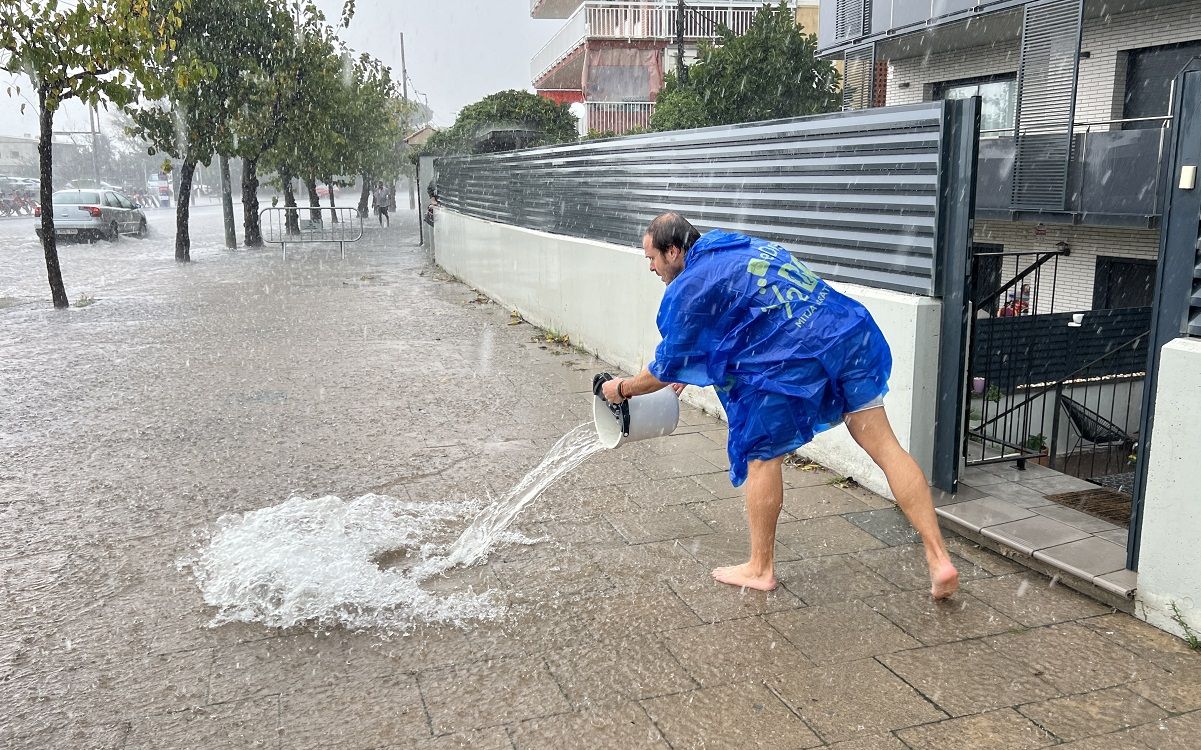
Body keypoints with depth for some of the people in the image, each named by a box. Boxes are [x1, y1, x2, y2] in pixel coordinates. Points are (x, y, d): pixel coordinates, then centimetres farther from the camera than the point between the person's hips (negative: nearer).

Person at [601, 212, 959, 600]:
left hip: (798, 359, -8)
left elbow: (668, 367, 5)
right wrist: (688, 369, 41)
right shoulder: (741, 247, 24)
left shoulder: (690, 287, -2)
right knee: (884, 444, 9)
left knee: (762, 455, 11)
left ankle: (760, 569, 24)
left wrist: (623, 387, 23)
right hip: (851, 332, 8)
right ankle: (939, 558, 8)